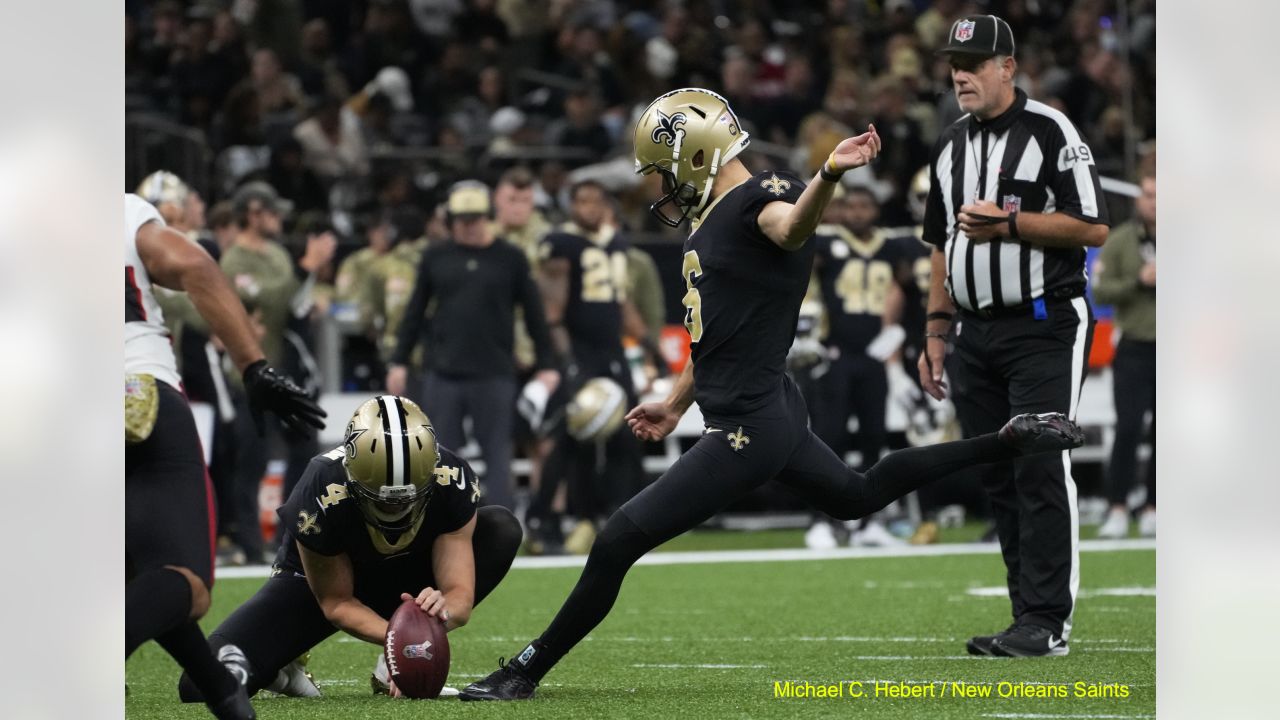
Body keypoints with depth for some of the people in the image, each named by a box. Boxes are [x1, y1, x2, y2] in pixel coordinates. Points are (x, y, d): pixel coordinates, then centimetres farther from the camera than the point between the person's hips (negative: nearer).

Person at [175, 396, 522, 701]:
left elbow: (460, 595, -27)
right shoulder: (322, 495, -35)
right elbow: (336, 602, -21)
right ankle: (277, 664, 11)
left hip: (405, 582, 4)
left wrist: (442, 608, -52)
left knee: (502, 529, -24)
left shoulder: (451, 481, -29)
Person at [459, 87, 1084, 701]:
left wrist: (829, 175, -63)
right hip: (769, 414, 11)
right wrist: (675, 407, 31)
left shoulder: (759, 200, -17)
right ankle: (1006, 443, 36)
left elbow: (791, 228, -43)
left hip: (749, 427, -11)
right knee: (860, 496, 31)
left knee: (617, 545, -9)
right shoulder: (714, 218, 12)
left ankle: (524, 674, -1)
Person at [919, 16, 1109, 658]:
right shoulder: (950, 146, 15)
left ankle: (1047, 624, -11)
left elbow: (1093, 227, -11)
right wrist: (936, 330, 16)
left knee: (1040, 471, -11)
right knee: (997, 478, 6)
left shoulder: (1051, 133, -7)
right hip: (975, 334, 7)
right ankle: (1031, 619, 10)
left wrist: (1008, 224, -18)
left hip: (1043, 329, -7)